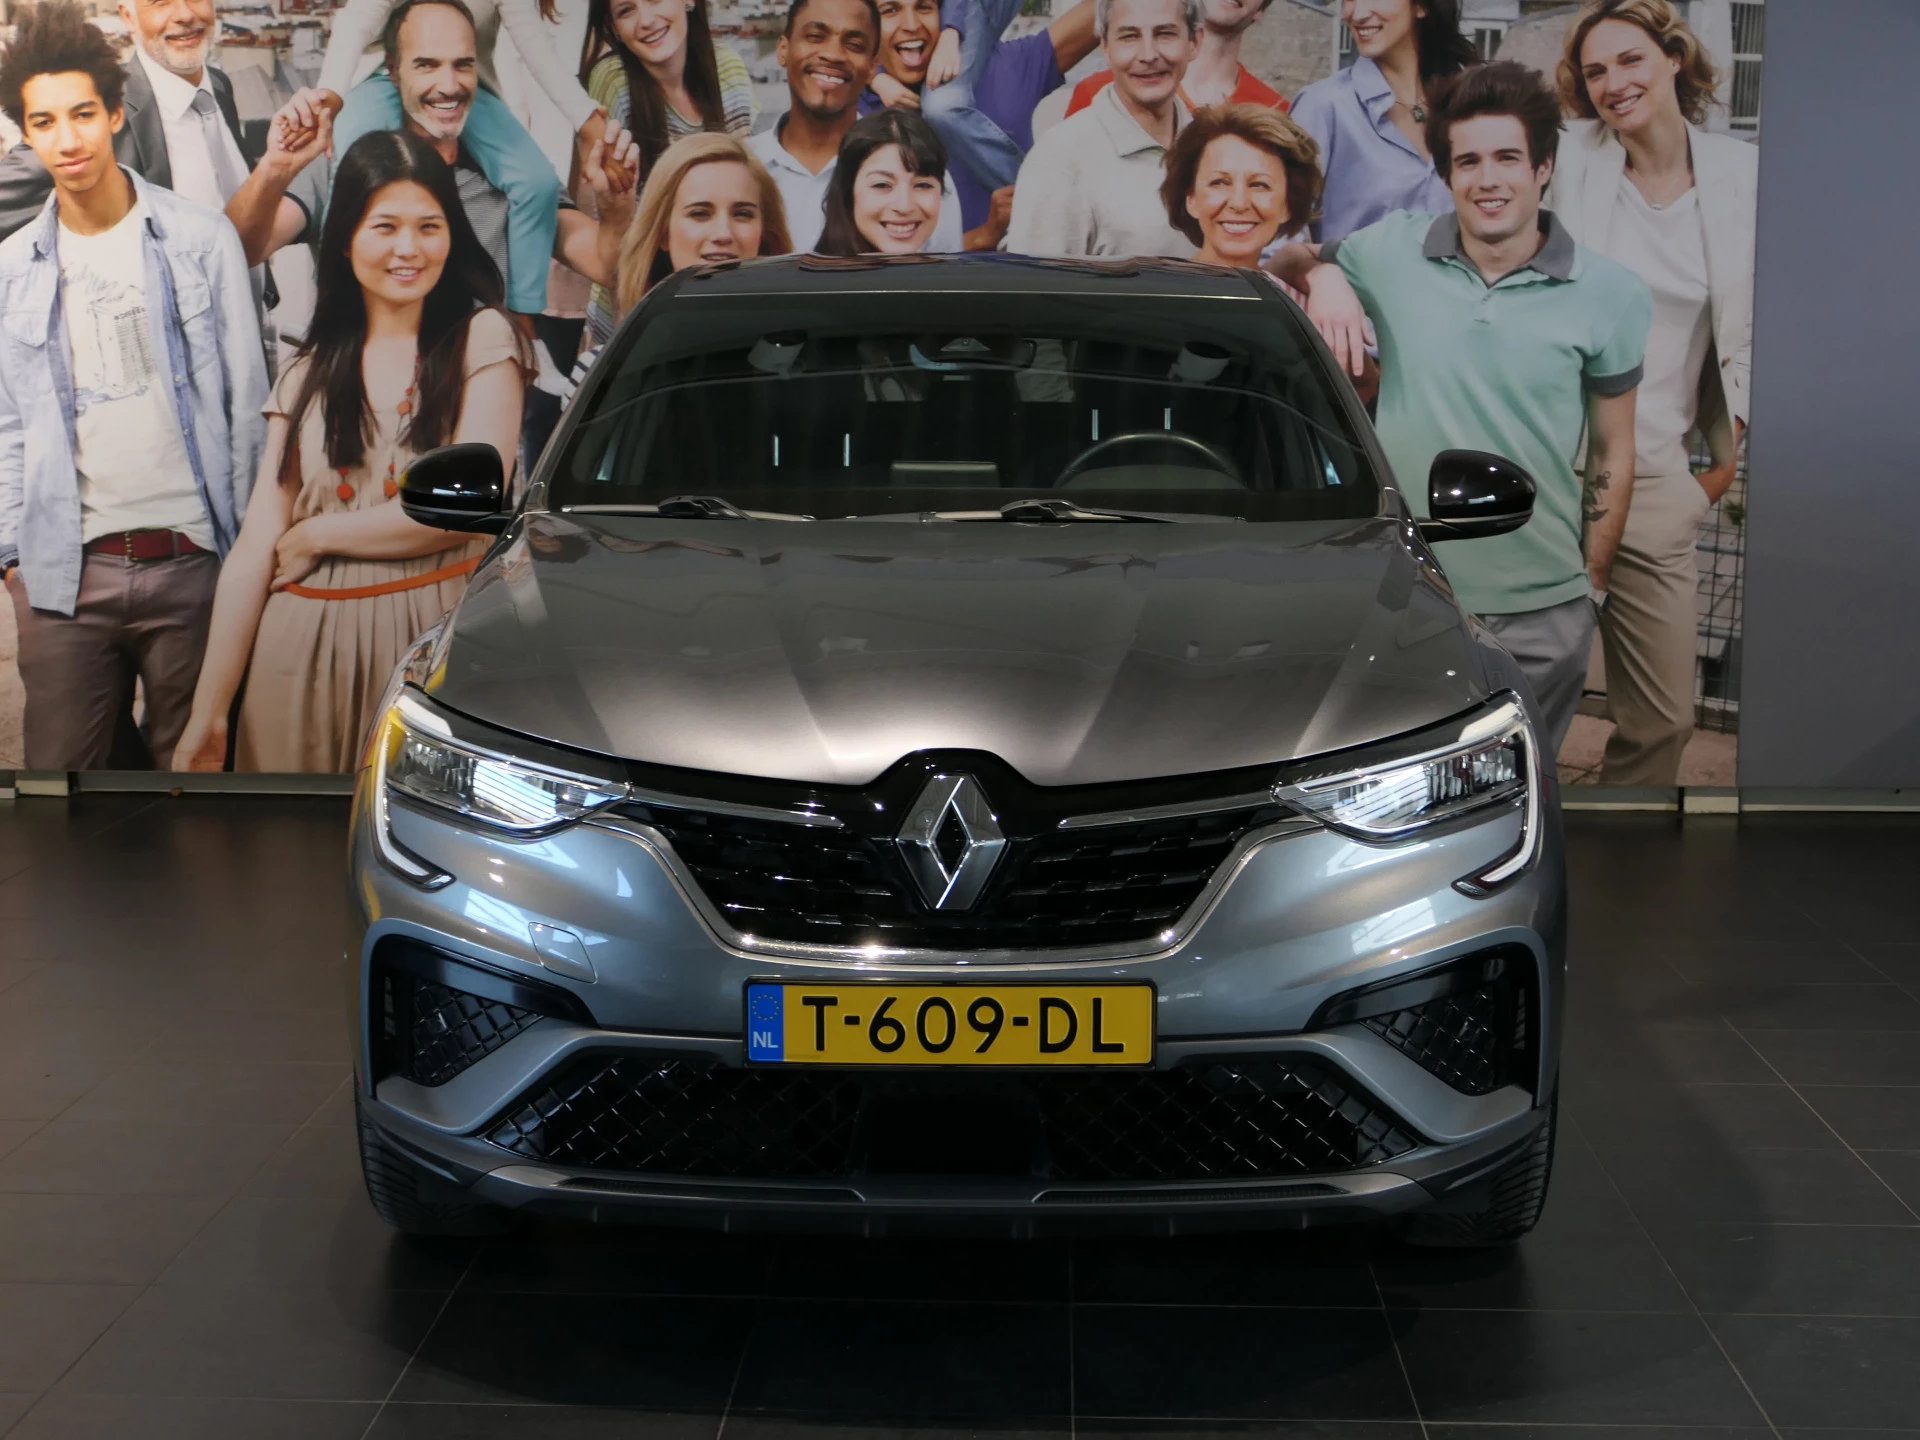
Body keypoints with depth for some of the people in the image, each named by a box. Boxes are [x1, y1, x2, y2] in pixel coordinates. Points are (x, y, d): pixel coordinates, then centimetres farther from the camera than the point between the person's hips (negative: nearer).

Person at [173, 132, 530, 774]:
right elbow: (254, 549, 4)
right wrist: (207, 712, 0)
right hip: (303, 649, 3)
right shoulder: (309, 370, 10)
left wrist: (311, 537, -1)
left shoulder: (481, 337, 1)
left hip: (432, 639, -3)